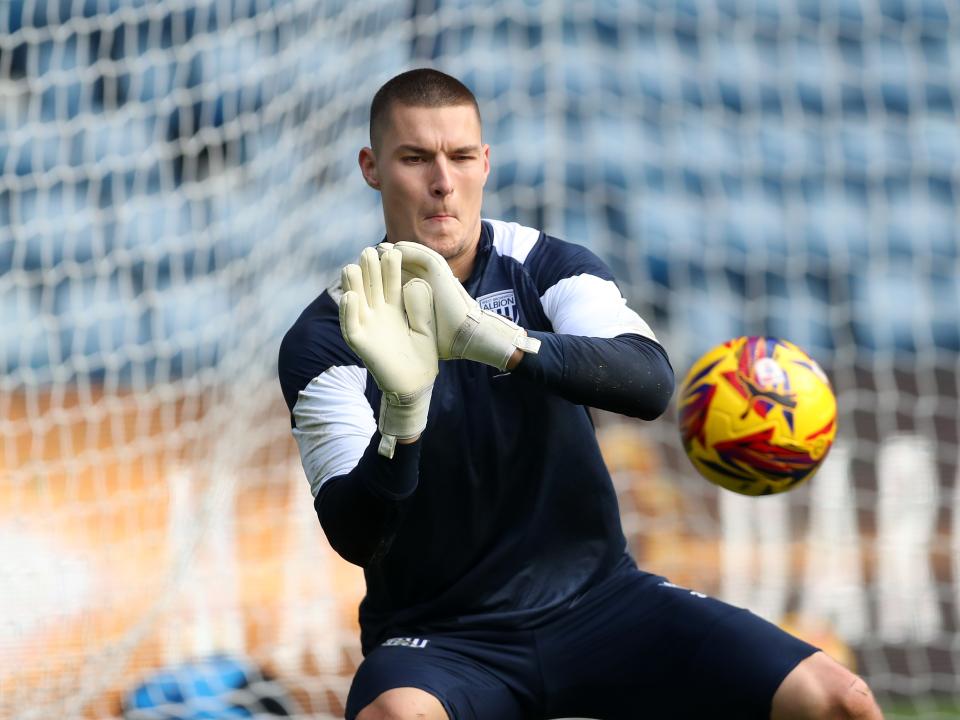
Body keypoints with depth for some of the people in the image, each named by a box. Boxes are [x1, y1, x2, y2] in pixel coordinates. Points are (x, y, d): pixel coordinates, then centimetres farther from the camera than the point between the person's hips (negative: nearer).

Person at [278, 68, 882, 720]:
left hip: (596, 596, 3)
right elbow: (355, 539, -17)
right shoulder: (325, 339, -4)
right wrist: (404, 408, -37)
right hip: (437, 634, -2)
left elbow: (651, 382, -19)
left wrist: (490, 337, -36)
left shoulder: (549, 269, 2)